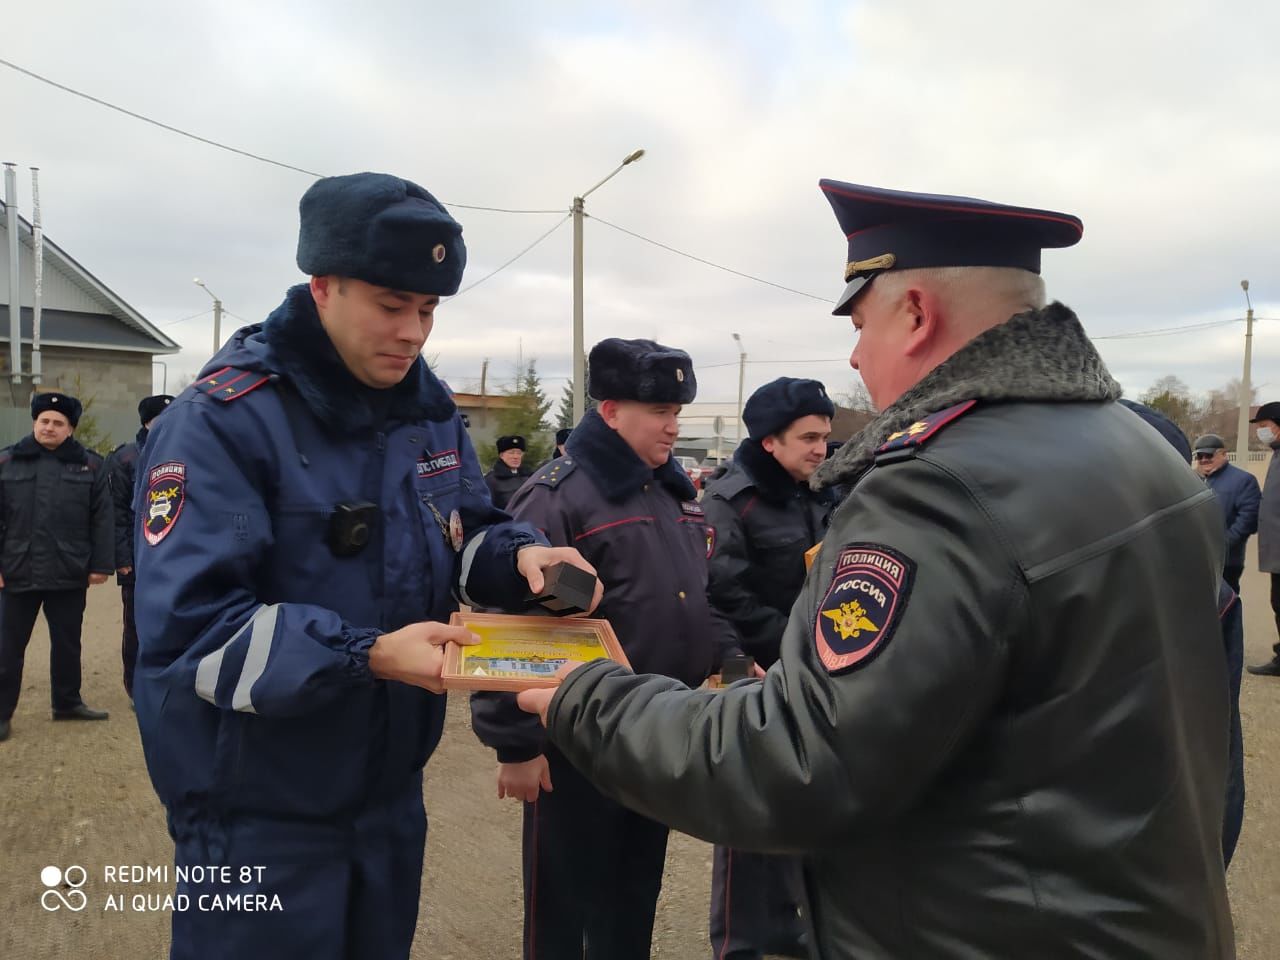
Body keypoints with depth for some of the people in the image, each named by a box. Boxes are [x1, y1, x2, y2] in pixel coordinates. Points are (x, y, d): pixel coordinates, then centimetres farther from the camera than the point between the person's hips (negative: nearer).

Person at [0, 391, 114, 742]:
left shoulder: (89, 465, 2)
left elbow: (102, 520, 1)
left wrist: (100, 564, -3)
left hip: (69, 574, 1)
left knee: (67, 643, 13)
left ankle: (67, 702, 28)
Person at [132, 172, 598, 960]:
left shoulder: (431, 414, 3)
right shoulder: (221, 422, -20)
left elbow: (466, 535, 11)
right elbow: (189, 626, -26)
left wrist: (519, 556, -13)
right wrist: (366, 656, -34)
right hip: (260, 812, -6)